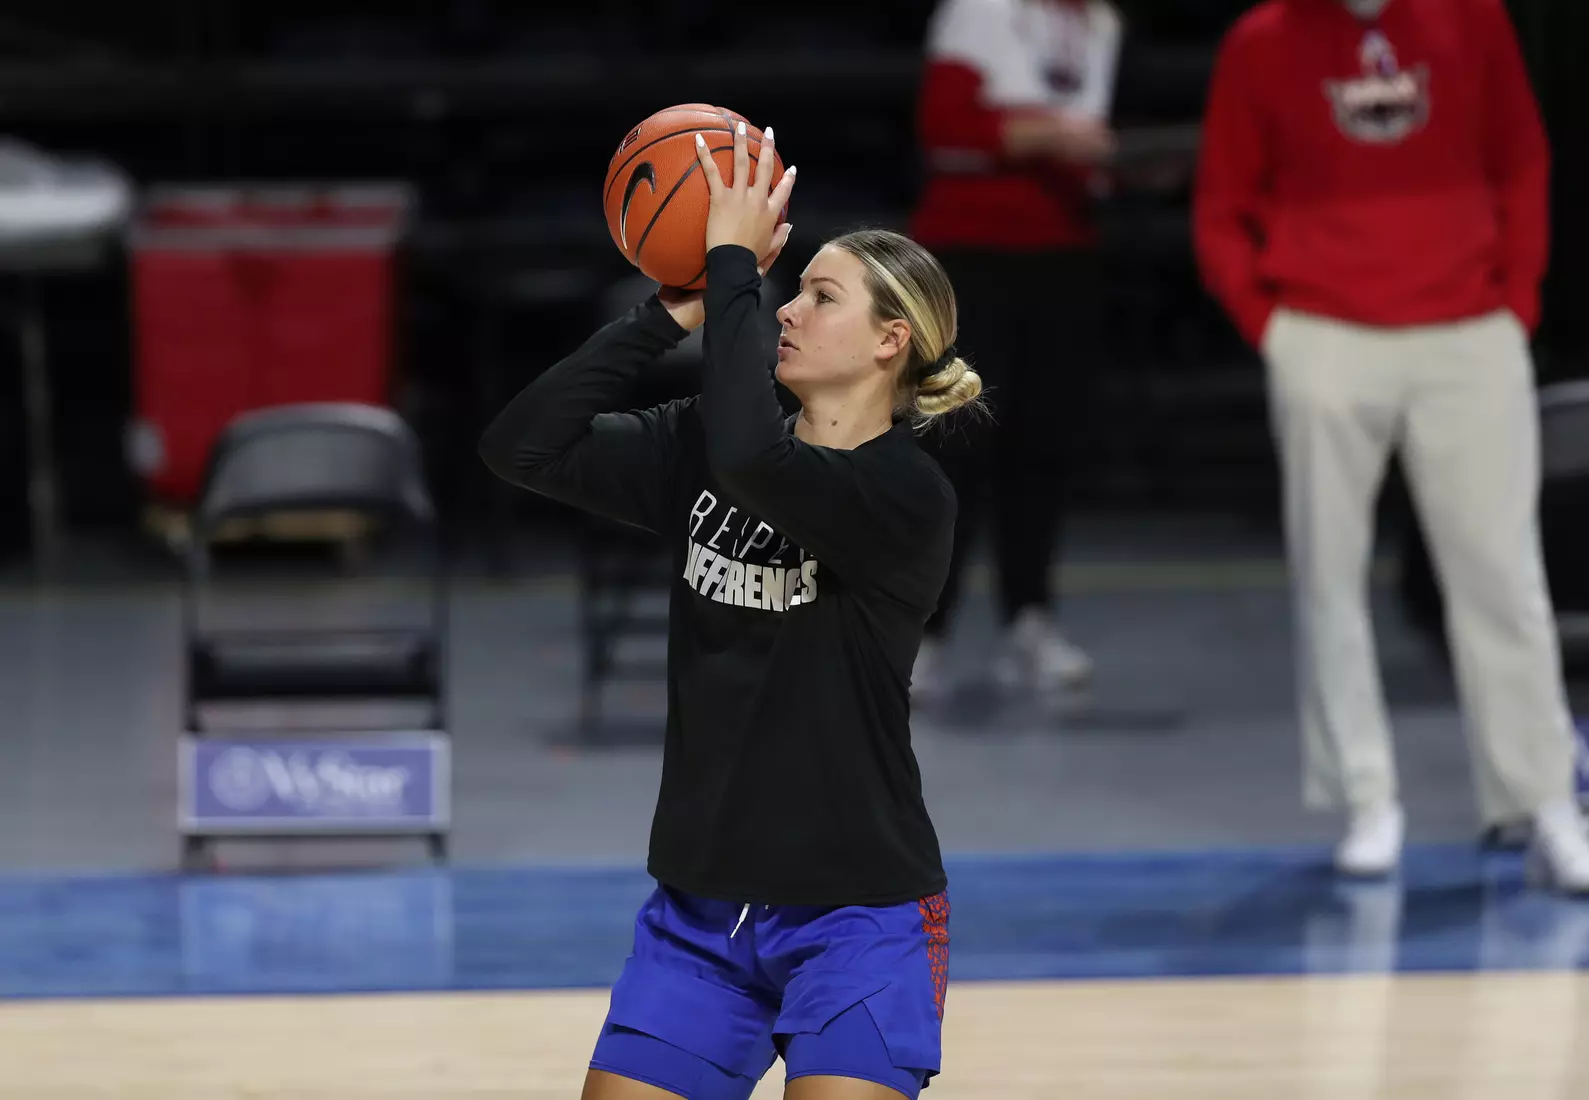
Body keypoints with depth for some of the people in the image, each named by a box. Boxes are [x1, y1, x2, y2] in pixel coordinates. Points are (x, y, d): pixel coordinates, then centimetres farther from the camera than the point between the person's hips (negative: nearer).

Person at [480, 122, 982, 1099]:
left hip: (857, 917, -6)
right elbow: (524, 447, -6)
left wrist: (732, 267, -24)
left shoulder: (909, 497, -15)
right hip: (700, 910, 6)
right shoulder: (698, 451, 4)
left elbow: (753, 459, -33)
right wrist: (669, 314, -10)